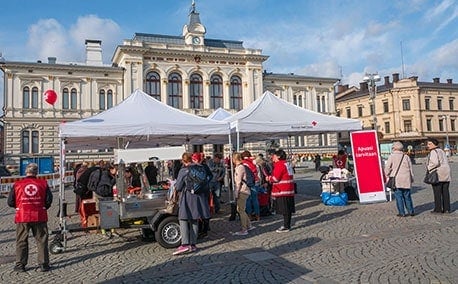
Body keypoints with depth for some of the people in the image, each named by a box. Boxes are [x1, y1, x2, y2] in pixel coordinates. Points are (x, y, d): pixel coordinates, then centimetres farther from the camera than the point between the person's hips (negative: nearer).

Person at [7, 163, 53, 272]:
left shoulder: (17, 184, -2)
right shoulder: (43, 183, -2)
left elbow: (10, 202, 1)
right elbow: (49, 200, -3)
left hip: (22, 217, 0)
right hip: (39, 217, 0)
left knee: (21, 241, 13)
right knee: (41, 240, 8)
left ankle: (20, 264, 16)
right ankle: (43, 264, 9)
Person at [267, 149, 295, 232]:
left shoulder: (279, 164, -15)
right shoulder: (286, 163, 16)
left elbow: (276, 178, -18)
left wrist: (269, 178, 1)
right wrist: (271, 177, 10)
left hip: (283, 191, -10)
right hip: (289, 190, 10)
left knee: (285, 210, -4)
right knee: (288, 209, 14)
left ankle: (286, 227, 2)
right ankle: (287, 225, 23)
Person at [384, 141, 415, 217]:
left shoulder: (391, 156, -4)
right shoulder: (406, 157, 8)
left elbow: (387, 167, -8)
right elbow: (411, 168, 12)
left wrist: (387, 176, 5)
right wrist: (412, 179, 20)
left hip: (396, 180, -4)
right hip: (406, 179, 4)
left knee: (399, 196, 1)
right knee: (407, 196, 13)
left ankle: (402, 213, 2)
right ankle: (411, 211, 17)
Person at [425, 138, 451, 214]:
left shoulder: (433, 152, -11)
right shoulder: (442, 151, 18)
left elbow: (435, 162, -23)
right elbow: (446, 162, 19)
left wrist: (428, 167, -10)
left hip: (437, 175, -8)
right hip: (446, 175, 8)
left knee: (437, 192, -3)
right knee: (445, 192, 9)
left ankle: (438, 209, 1)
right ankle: (447, 208, 11)